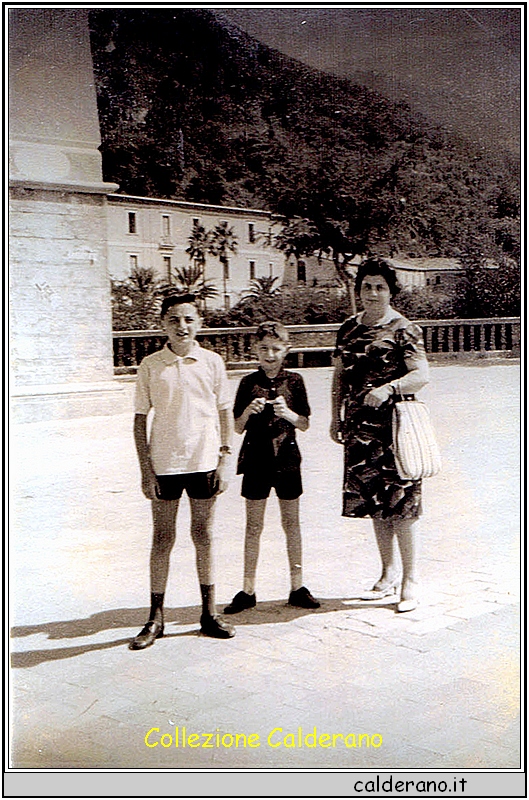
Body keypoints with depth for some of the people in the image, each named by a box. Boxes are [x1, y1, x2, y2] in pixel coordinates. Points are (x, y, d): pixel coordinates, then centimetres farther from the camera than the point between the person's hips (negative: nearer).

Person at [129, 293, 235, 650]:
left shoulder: (212, 362, 2)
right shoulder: (151, 365, -1)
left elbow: (225, 413, 7)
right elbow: (140, 418, 2)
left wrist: (224, 460, 1)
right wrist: (145, 468, -3)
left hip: (204, 461, 1)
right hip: (164, 463, -1)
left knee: (204, 536, 9)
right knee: (163, 539, 5)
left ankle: (209, 613, 21)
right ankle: (156, 618, 16)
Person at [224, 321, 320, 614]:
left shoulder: (293, 381, 2)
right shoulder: (249, 383, 1)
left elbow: (304, 424, 3)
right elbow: (238, 428, 3)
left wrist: (287, 412, -15)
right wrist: (248, 411, -16)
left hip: (287, 458, 0)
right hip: (256, 459, 0)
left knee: (291, 523, 7)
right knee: (254, 525, 5)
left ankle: (297, 586, 17)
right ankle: (248, 590, 13)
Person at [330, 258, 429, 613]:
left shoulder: (404, 329, -4)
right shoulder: (348, 328, 13)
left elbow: (421, 375, -12)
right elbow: (339, 376, 19)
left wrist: (388, 388, -28)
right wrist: (337, 418, 14)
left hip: (394, 425, -6)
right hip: (359, 427, 6)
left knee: (400, 503, -6)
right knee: (373, 503, 11)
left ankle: (411, 581, 5)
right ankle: (389, 574, 24)